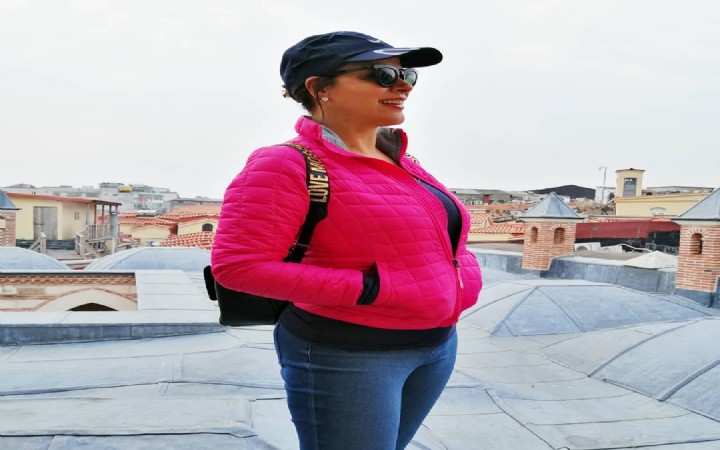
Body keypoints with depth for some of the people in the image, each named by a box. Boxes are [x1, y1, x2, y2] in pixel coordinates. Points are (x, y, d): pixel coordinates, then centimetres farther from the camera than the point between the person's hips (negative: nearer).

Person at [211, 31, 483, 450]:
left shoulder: (400, 161, 8)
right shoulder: (289, 165, -16)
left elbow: (441, 236, 22)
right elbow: (238, 265, -22)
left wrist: (463, 275, -1)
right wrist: (366, 289, -21)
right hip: (345, 354, -8)